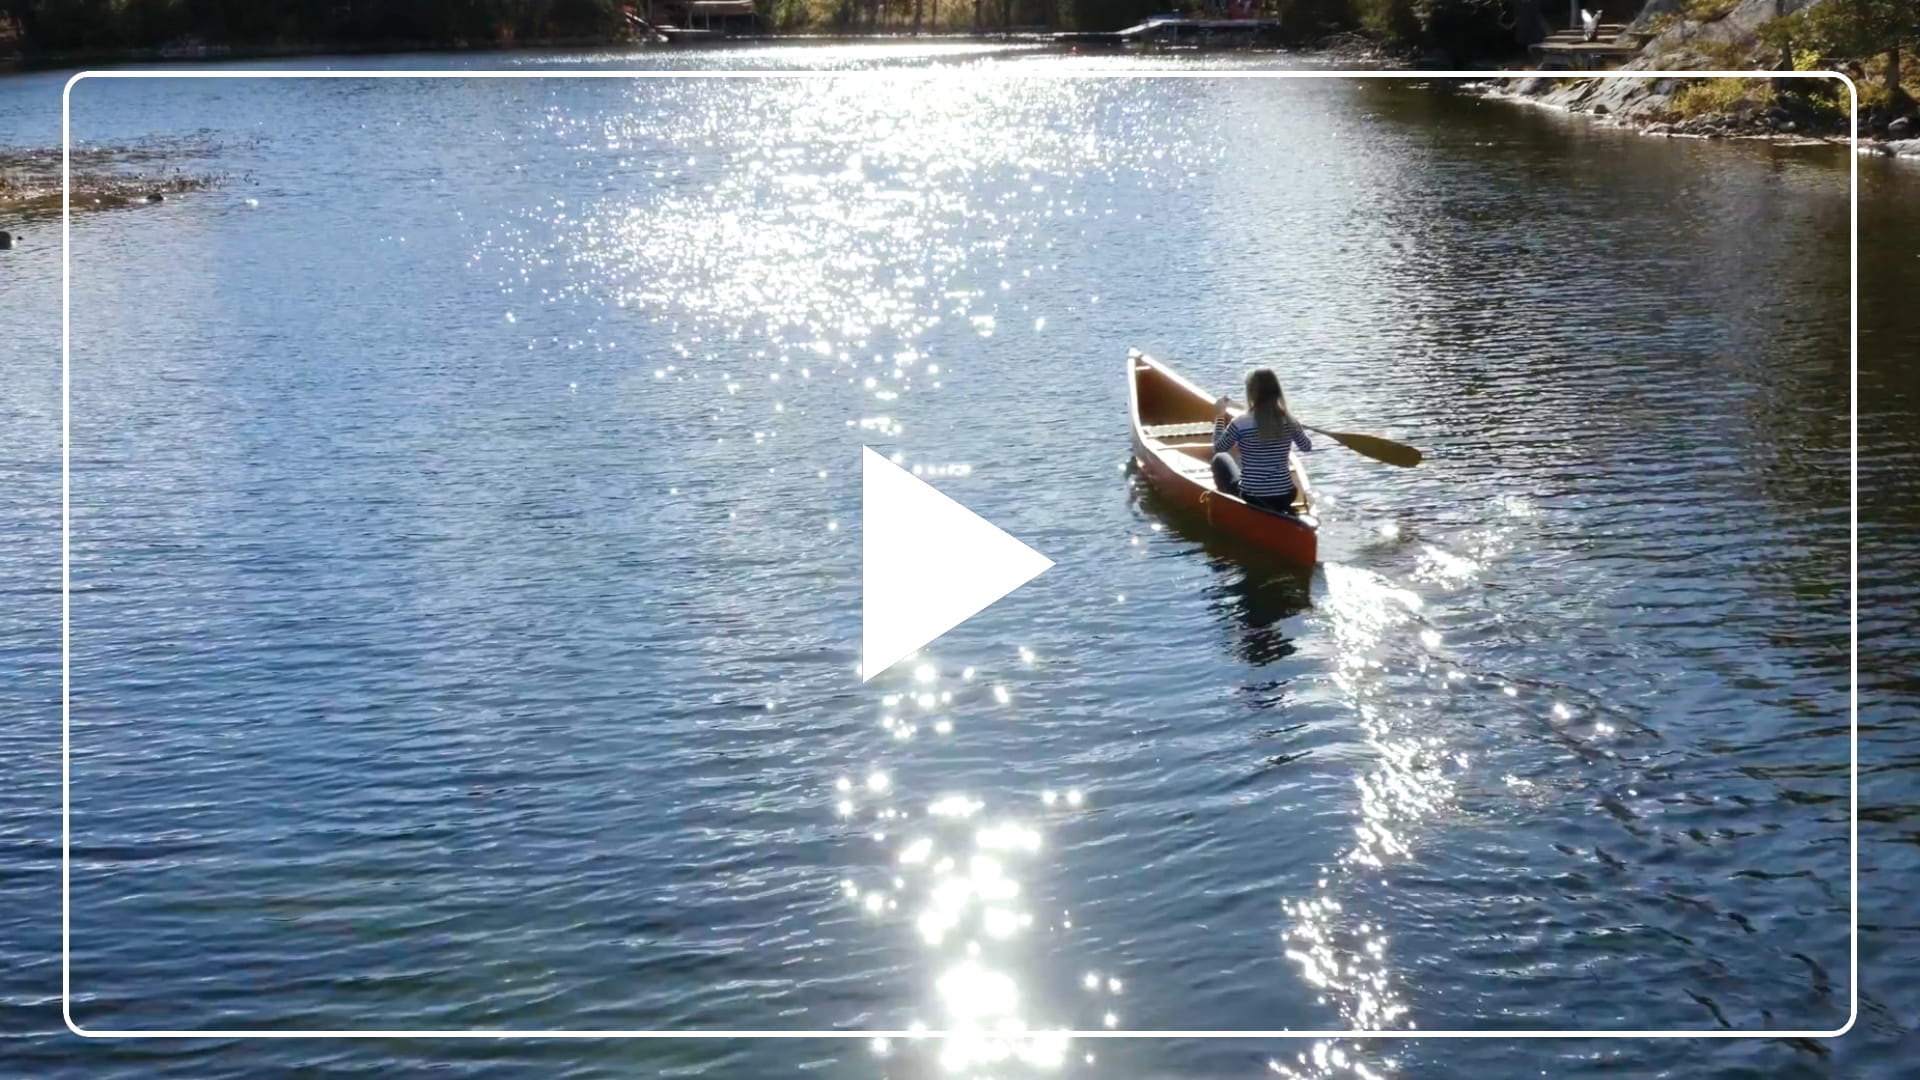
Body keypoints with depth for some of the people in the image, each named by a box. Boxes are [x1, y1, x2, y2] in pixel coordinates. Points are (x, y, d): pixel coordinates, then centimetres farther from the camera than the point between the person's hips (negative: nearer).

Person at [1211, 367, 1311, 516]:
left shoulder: (1240, 423, -16)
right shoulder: (1288, 421, -5)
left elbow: (1218, 448, 2)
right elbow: (1307, 447, 14)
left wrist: (1220, 416, 12)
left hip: (1251, 497, -3)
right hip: (1285, 496, 4)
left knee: (1221, 459, 23)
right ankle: (1279, 510, 29)